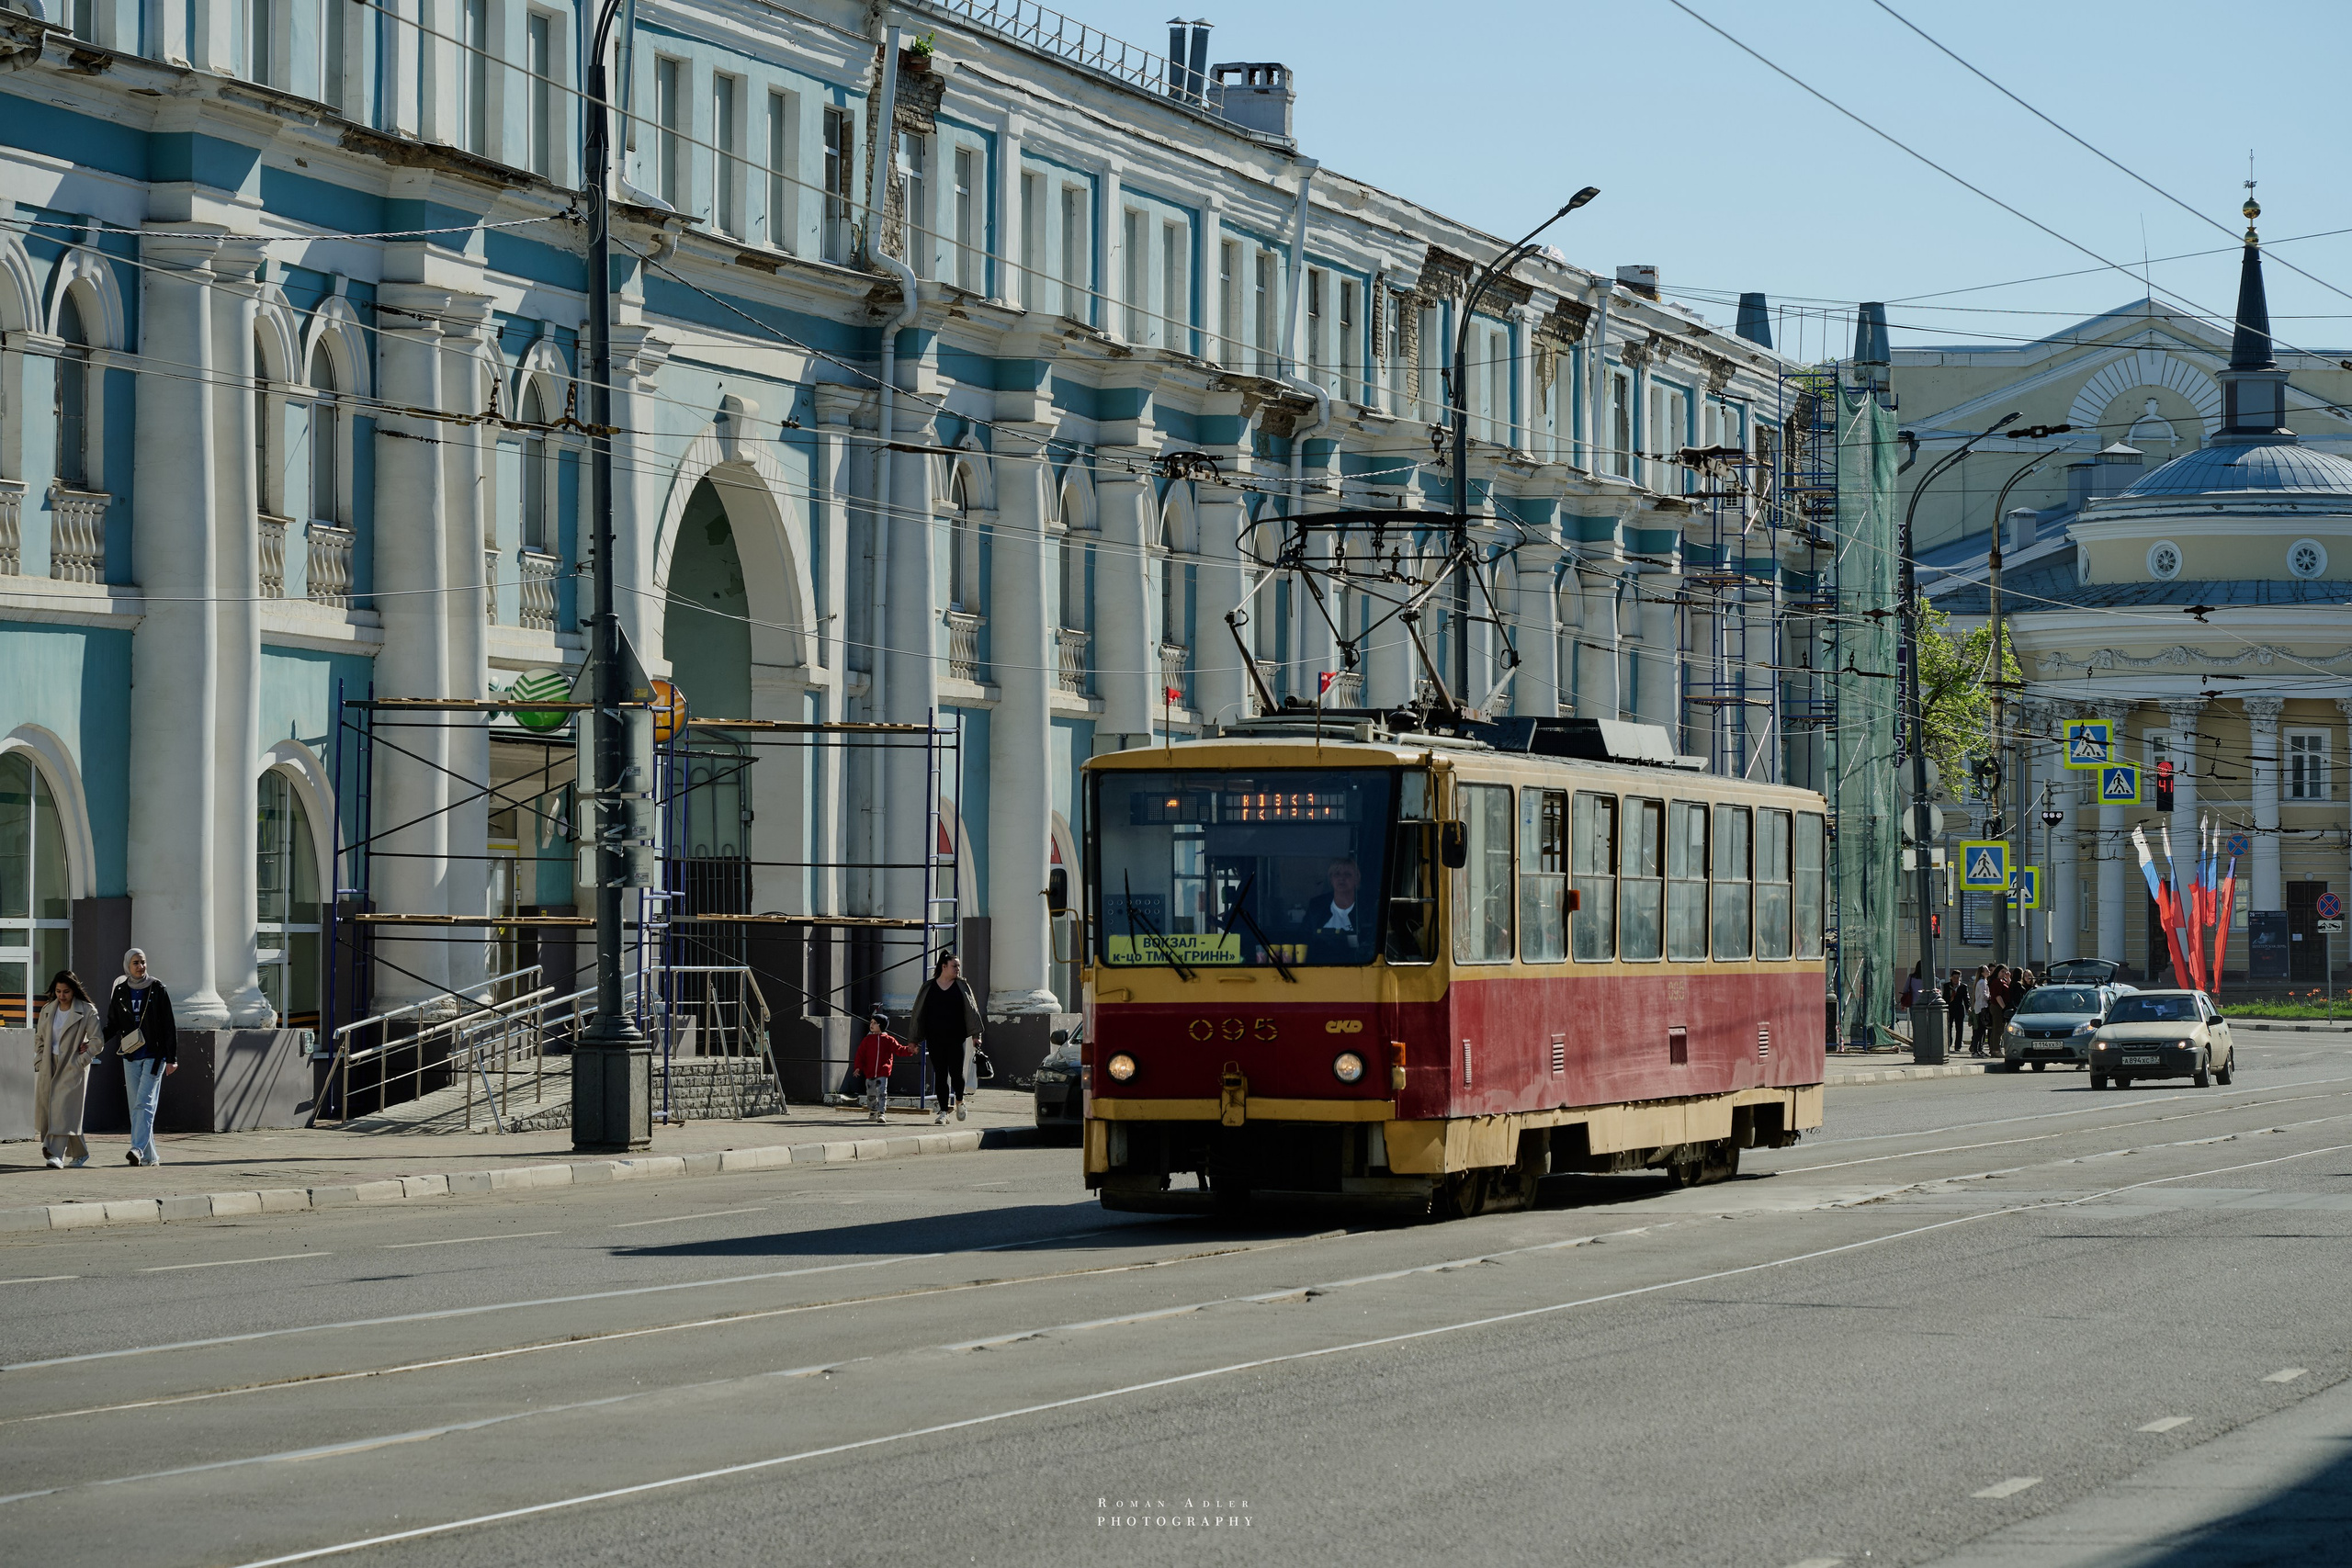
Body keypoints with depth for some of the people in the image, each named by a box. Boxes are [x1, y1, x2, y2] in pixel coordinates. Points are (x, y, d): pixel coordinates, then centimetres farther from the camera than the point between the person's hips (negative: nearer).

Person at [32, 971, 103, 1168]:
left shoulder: (87, 1011, -6)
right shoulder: (48, 1010, 9)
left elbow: (96, 1041, -6)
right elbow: (39, 1038, 16)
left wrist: (79, 1061, -12)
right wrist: (40, 1062, 5)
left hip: (73, 1067, -6)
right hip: (49, 1068, 6)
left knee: (63, 1109, -16)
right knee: (46, 1109, 7)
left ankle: (56, 1155, -21)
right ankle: (80, 1152, 21)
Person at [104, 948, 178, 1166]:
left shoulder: (157, 989, -1)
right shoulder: (120, 992, 8)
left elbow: (169, 1026, -1)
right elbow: (113, 1026, 15)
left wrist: (171, 1058, -5)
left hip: (154, 1056, -4)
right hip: (131, 1058, 4)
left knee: (144, 1103, -15)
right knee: (136, 1107, 4)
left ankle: (138, 1148, -24)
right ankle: (149, 1155, 9)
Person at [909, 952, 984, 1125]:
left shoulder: (962, 986, 6)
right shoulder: (929, 988, 5)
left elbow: (971, 1010, 4)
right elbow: (919, 1013, 9)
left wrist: (975, 1034, -6)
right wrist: (914, 1040, 8)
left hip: (956, 1038, 0)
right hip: (935, 1038, 0)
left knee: (956, 1072, -6)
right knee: (941, 1075, 0)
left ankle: (959, 1102, 22)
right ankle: (943, 1111, 6)